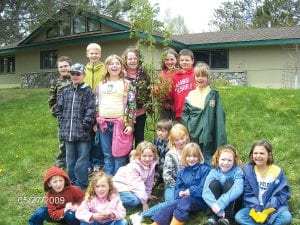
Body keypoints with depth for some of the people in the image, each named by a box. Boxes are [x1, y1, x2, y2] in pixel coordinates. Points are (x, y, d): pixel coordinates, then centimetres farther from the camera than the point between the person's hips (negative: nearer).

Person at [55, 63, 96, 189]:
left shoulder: (88, 92, -4)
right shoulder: (66, 92, 10)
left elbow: (90, 111, -10)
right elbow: (58, 109, 14)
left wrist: (84, 124, -14)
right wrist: (63, 123, 5)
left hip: (82, 132, -5)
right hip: (68, 132, 5)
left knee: (82, 158, 2)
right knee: (70, 158, 14)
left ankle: (81, 183, 13)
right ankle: (72, 181, 27)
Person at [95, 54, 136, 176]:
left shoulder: (127, 84, 0)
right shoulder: (101, 84, 12)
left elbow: (132, 105, -4)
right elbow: (97, 104, 16)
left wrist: (130, 124, -10)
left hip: (121, 122, -4)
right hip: (104, 123, 4)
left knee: (119, 155, 0)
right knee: (107, 155, 11)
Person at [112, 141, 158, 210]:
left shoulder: (152, 165, -10)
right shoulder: (133, 167, -31)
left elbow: (149, 182, 4)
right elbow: (136, 185, -31)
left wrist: (148, 194, 9)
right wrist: (144, 202, -29)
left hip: (134, 188, 9)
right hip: (121, 185, -9)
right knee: (134, 200, -28)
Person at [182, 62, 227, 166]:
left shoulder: (214, 95, -1)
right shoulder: (190, 95, 7)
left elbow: (219, 118, -5)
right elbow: (184, 114, 10)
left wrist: (220, 143, -10)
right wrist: (187, 129, -6)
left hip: (209, 139, -3)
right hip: (193, 138, 3)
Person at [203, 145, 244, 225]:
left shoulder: (237, 171, -14)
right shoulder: (213, 172, -9)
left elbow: (238, 189, -34)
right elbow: (205, 192, -23)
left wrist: (220, 204, -45)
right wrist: (217, 208, -39)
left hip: (233, 204, -1)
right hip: (217, 205, 1)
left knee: (229, 183, -26)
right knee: (214, 183, -24)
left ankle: (227, 218, -30)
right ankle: (212, 217, -28)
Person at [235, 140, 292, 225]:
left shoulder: (277, 171, -3)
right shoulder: (248, 170, -3)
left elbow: (283, 193, -5)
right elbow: (247, 193, -4)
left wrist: (268, 210, -15)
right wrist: (256, 210, -16)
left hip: (272, 208, 0)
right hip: (254, 208, 1)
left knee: (286, 217, -29)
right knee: (239, 217, -25)